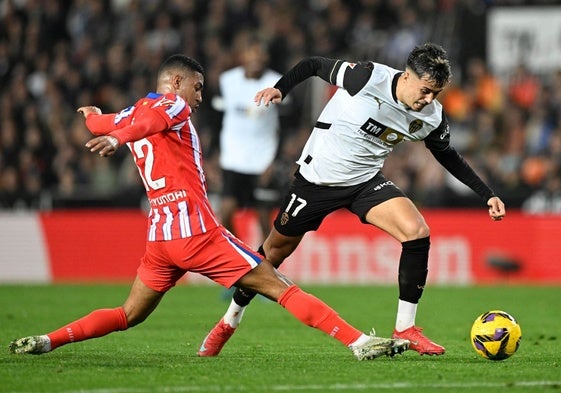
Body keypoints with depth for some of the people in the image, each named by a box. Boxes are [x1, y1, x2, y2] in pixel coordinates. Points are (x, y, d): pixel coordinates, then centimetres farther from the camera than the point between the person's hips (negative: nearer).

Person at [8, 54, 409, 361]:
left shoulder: (131, 112, 19)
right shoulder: (173, 104, -3)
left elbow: (97, 121, 39)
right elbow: (149, 121, -23)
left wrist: (97, 119, 59)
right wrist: (119, 136, -39)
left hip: (159, 236, 7)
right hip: (196, 228, -7)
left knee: (129, 315, 19)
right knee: (280, 287, -8)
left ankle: (45, 341, 5)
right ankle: (360, 342, -14)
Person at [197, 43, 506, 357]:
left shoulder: (432, 117, -12)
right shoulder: (368, 77, -26)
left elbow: (448, 156, 8)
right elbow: (314, 66, -12)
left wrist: (488, 194, 5)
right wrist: (280, 89, -27)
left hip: (366, 181, 3)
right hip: (317, 176, -3)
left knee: (417, 232, -19)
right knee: (277, 249, 10)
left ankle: (405, 328, -7)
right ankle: (230, 321, 33)